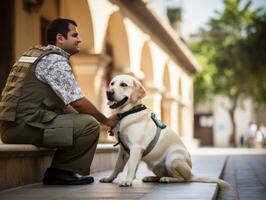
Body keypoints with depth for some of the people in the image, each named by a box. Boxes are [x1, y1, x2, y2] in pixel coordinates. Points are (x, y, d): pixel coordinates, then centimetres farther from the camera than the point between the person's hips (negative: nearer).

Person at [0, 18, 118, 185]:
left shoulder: (37, 53, 21)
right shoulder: (56, 61, -10)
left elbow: (62, 102, 24)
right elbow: (78, 102, -13)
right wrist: (106, 121, 3)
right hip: (27, 126, -10)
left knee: (81, 120, 22)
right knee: (90, 125, -15)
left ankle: (58, 172, 13)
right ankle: (62, 171, -1)